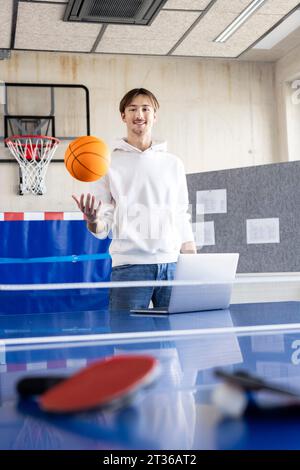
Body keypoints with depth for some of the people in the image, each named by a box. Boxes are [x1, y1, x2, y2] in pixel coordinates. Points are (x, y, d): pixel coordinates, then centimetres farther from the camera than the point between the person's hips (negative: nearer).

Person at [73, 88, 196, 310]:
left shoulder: (173, 163, 13)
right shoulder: (109, 163, 5)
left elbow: (182, 218, 15)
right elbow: (102, 229, 3)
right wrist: (92, 219, -21)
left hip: (172, 264, 3)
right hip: (129, 266, -2)